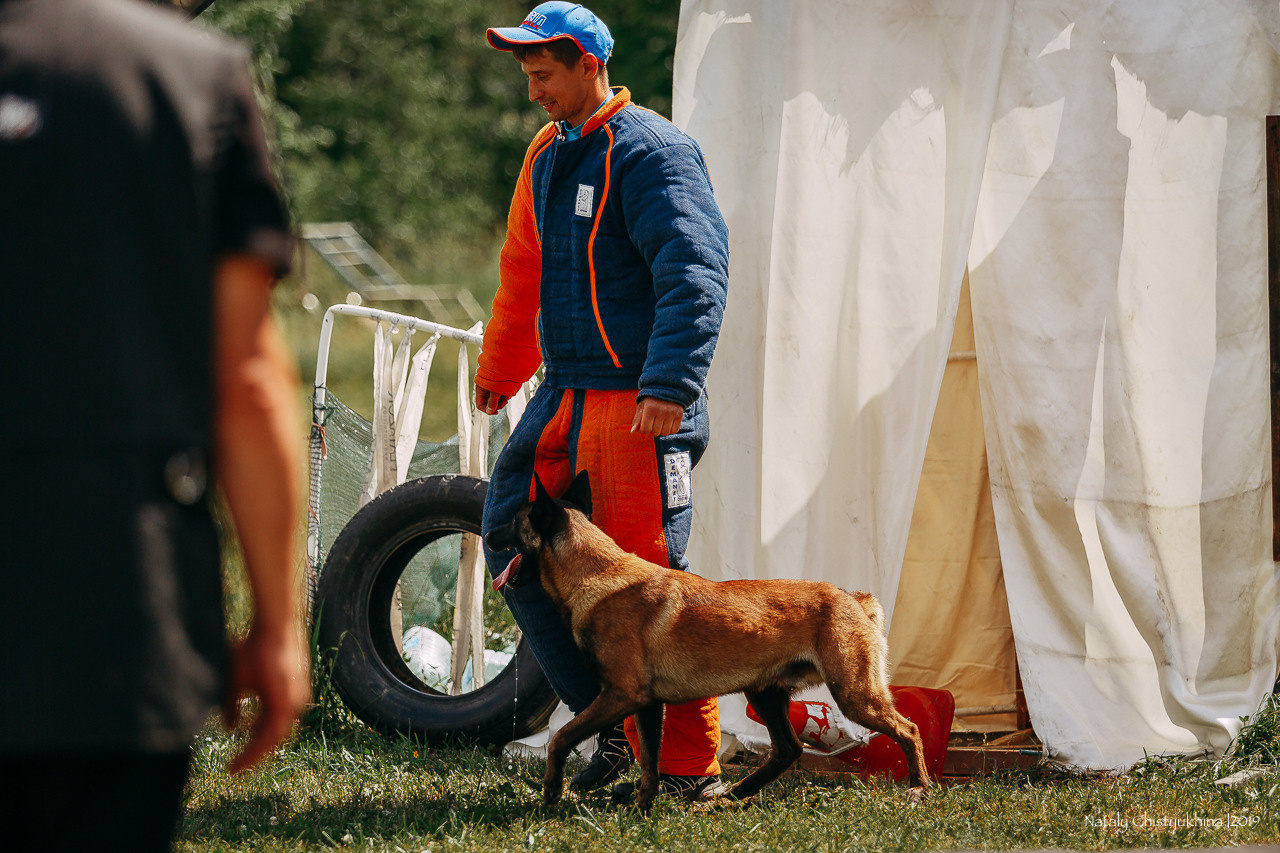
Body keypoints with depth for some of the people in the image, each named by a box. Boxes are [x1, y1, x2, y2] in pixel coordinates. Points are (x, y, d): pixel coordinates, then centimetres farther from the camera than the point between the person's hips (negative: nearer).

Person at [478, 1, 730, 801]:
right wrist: (499, 370, 38)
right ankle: (614, 722, 12)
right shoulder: (548, 156, 16)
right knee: (512, 541, 4)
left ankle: (691, 765, 0)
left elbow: (695, 274, -22)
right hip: (564, 396, 9)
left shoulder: (650, 152, -12)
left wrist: (670, 386, -30)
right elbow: (524, 277, 29)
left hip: (639, 405, -9)